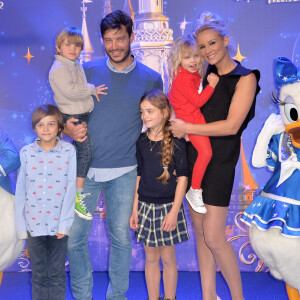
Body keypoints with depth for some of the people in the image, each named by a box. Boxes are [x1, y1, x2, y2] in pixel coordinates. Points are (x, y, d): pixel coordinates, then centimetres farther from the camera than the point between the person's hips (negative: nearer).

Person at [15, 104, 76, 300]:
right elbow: (21, 191, 3)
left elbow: (71, 189, -5)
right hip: (34, 224, 2)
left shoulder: (69, 151, -5)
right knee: (38, 276, 13)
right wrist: (21, 226, 2)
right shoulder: (26, 153, 0)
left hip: (58, 225, -1)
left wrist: (65, 224, -8)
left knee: (57, 275, 12)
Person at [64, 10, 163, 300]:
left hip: (124, 172, 0)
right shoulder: (88, 71, 3)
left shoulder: (151, 79, 3)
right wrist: (68, 128, -13)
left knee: (120, 235, 9)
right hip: (85, 168, 1)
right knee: (74, 236, 4)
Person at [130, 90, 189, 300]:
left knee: (168, 257, 8)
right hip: (146, 206, 4)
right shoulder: (142, 141, 4)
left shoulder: (176, 141, -9)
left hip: (168, 206, -3)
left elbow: (182, 177, -9)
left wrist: (174, 211, -13)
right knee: (151, 258, 13)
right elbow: (139, 176, 9)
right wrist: (135, 209, 7)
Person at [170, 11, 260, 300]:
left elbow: (231, 126, -15)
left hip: (219, 161, -6)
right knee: (199, 230, 9)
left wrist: (186, 128, -14)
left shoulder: (245, 78, -7)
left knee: (213, 237, -7)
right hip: (193, 156, 6)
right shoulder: (205, 75, 10)